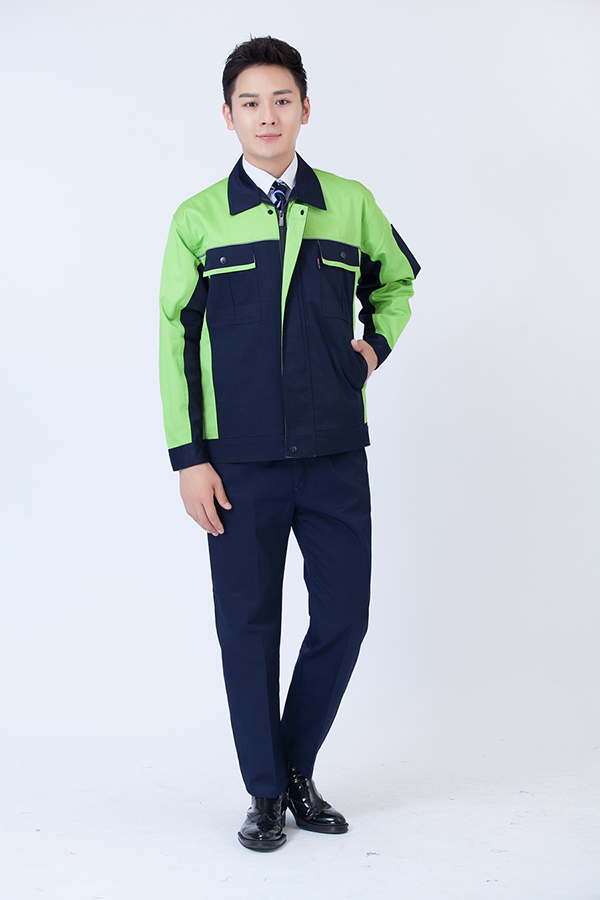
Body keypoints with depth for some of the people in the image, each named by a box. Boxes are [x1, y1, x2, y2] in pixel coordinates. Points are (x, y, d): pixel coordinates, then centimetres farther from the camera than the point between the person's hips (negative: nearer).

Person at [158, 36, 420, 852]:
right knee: (248, 625, 5)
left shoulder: (351, 205, 6)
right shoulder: (199, 220, 2)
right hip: (241, 462, -1)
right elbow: (176, 339, 2)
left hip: (336, 455, 2)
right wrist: (188, 457, -3)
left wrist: (377, 343, 7)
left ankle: (298, 770, 26)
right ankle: (266, 792, 22)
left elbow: (398, 278, 26)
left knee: (344, 616, 4)